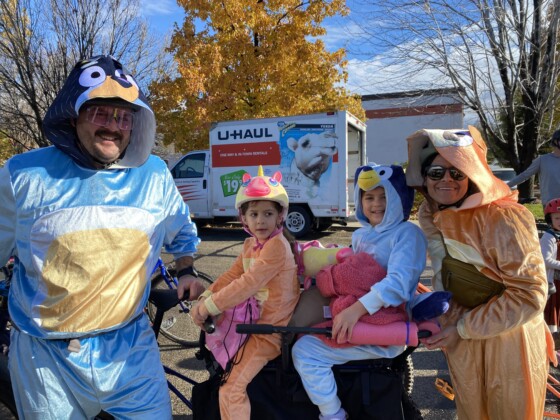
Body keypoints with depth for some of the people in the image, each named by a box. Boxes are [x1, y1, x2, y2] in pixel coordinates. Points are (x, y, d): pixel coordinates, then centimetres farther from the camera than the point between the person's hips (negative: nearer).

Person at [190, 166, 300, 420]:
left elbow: (248, 283, -28)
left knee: (231, 388, -11)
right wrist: (205, 298, -9)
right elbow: (231, 275, 5)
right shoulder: (250, 244, 9)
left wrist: (209, 307, -25)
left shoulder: (277, 245, -21)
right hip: (255, 318, 9)